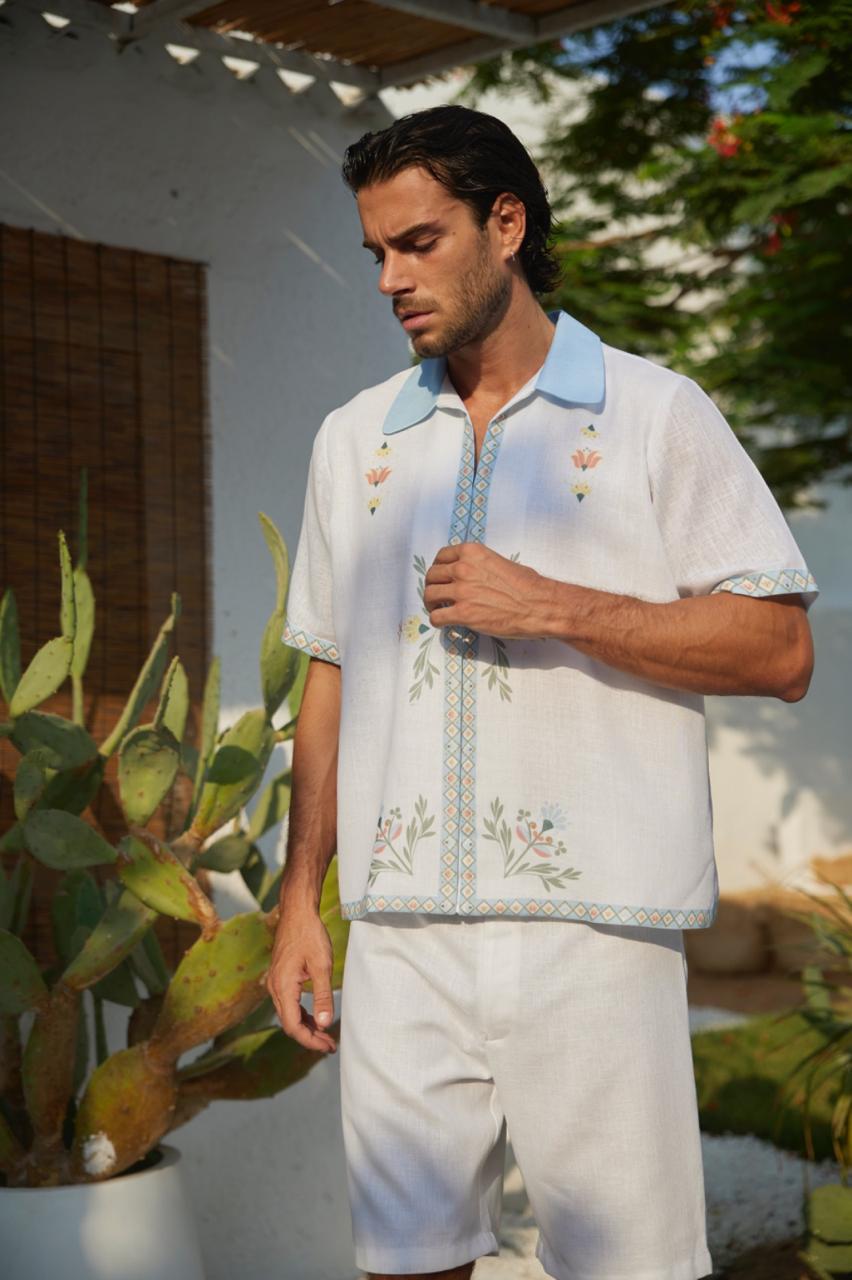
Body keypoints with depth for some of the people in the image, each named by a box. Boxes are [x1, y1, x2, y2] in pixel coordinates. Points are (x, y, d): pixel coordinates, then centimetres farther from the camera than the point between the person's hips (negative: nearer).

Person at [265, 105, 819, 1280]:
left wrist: (552, 606, -12)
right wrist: (300, 897, 13)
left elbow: (780, 651, -4)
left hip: (592, 922, -4)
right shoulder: (356, 438, 16)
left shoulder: (655, 413, 2)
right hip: (401, 929, 4)